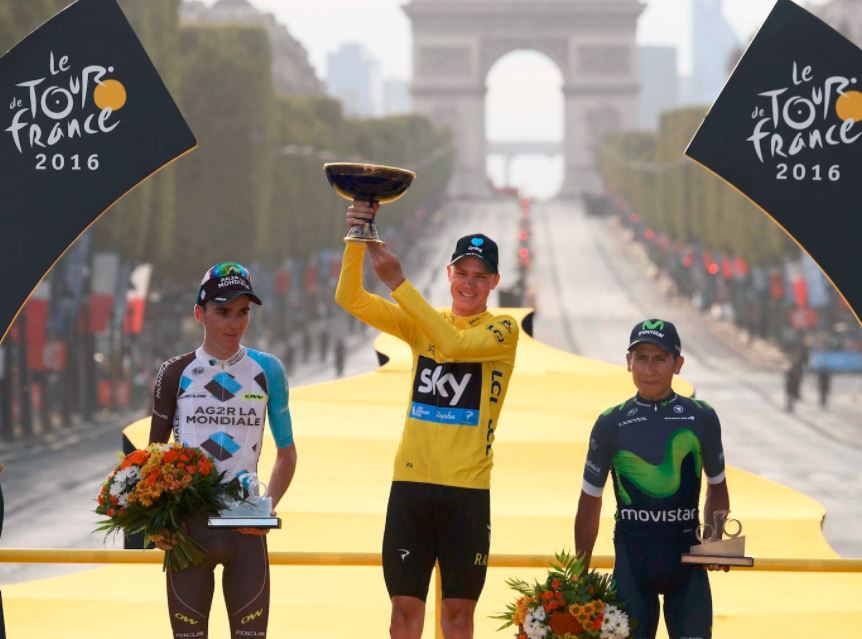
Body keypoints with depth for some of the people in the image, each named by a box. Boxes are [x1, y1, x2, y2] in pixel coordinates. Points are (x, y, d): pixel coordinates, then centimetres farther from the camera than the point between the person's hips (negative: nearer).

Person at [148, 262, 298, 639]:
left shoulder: (267, 371, 3)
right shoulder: (176, 374, 3)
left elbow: (286, 453, 10)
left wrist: (268, 508, -6)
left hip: (246, 525, 0)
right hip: (187, 525, 0)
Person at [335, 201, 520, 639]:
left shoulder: (503, 329, -1)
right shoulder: (418, 322, 11)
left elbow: (454, 343, -21)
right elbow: (350, 299, 1)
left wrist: (397, 282, -23)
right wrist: (357, 239, -16)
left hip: (467, 489, -3)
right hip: (412, 483, 3)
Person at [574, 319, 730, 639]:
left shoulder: (701, 418, 3)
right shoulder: (611, 423, 2)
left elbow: (717, 486, 16)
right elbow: (590, 501, 9)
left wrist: (715, 535, -2)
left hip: (687, 556, 0)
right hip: (632, 558, 0)